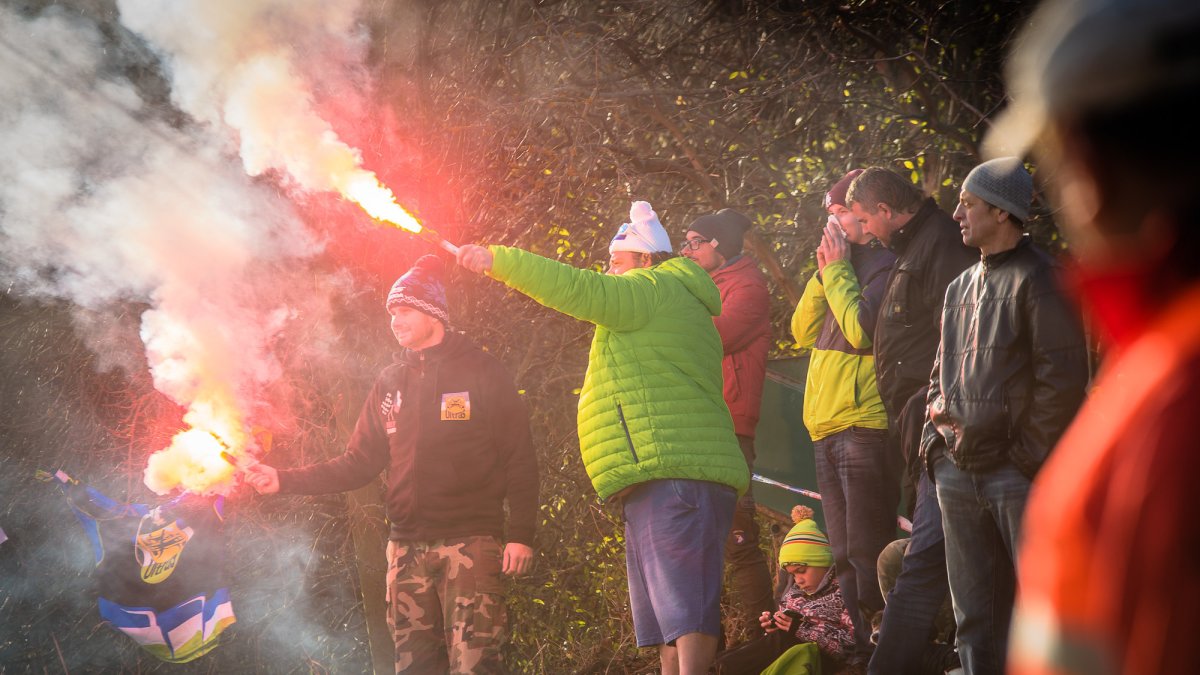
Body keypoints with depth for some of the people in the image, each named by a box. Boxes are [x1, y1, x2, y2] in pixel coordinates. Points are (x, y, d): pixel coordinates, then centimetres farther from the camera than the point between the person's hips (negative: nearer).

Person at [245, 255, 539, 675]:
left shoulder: (480, 371, 0)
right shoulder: (391, 383, 15)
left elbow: (519, 459, -3)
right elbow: (359, 463, 14)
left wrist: (521, 534, -11)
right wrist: (286, 481, 2)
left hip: (470, 542, -5)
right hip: (407, 546, 5)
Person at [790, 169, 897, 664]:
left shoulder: (886, 265, -6)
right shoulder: (848, 265, 20)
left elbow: (862, 328, -19)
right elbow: (803, 329, 16)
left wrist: (838, 269, -7)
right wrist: (825, 272, 5)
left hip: (866, 425, -9)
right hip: (829, 430, 9)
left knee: (868, 554, -11)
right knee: (846, 558, 10)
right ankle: (859, 647, 14)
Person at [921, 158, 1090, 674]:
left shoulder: (1039, 279, -5)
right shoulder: (961, 288, 18)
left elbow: (1064, 377, -11)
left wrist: (1029, 455, -14)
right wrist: (937, 438, 10)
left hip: (1018, 472, -8)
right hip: (959, 472, 8)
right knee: (974, 615, 10)